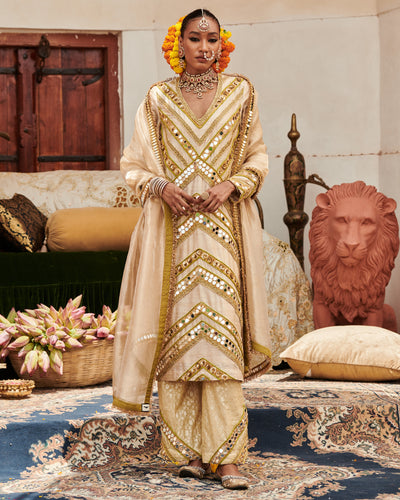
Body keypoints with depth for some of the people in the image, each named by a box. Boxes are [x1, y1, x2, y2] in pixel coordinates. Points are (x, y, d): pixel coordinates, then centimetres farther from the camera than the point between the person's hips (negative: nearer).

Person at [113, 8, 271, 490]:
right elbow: (133, 165, 9)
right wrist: (163, 187, -10)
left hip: (225, 228, -1)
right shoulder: (157, 99, 8)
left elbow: (258, 158, 10)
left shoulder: (240, 92, 8)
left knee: (221, 332, -8)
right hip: (170, 229, 1)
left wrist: (230, 185, -9)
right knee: (175, 329, -2)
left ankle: (225, 456, -8)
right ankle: (185, 449, 7)